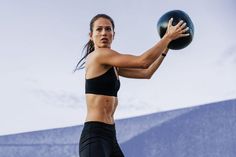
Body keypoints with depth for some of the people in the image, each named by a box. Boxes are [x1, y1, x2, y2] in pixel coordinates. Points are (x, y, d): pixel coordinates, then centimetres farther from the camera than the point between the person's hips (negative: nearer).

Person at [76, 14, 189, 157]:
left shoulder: (112, 65, 18)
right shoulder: (99, 54, -9)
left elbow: (146, 73, 24)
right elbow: (143, 61, -14)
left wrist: (166, 47, 24)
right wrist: (168, 37, -3)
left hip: (109, 136, 10)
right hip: (95, 135, -10)